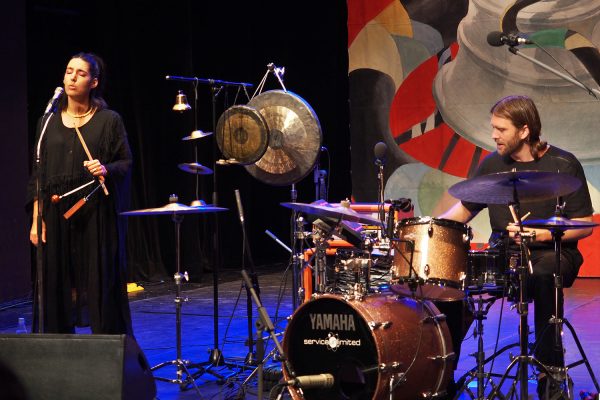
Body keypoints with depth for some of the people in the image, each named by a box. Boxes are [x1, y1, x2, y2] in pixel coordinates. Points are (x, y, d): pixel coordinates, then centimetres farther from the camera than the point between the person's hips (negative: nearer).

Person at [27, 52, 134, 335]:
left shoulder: (109, 121, 3)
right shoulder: (48, 122, 11)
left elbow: (126, 163, 3)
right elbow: (38, 174, 11)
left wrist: (106, 169, -19)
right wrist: (36, 220, 4)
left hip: (98, 216, -3)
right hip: (57, 215, 3)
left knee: (101, 284, -3)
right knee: (56, 287, 2)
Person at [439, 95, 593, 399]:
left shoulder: (563, 165, -5)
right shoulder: (492, 164, 8)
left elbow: (584, 225, -6)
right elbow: (464, 210, 17)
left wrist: (539, 234, -20)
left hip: (551, 252, -4)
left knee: (544, 277, -38)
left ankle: (550, 373, -24)